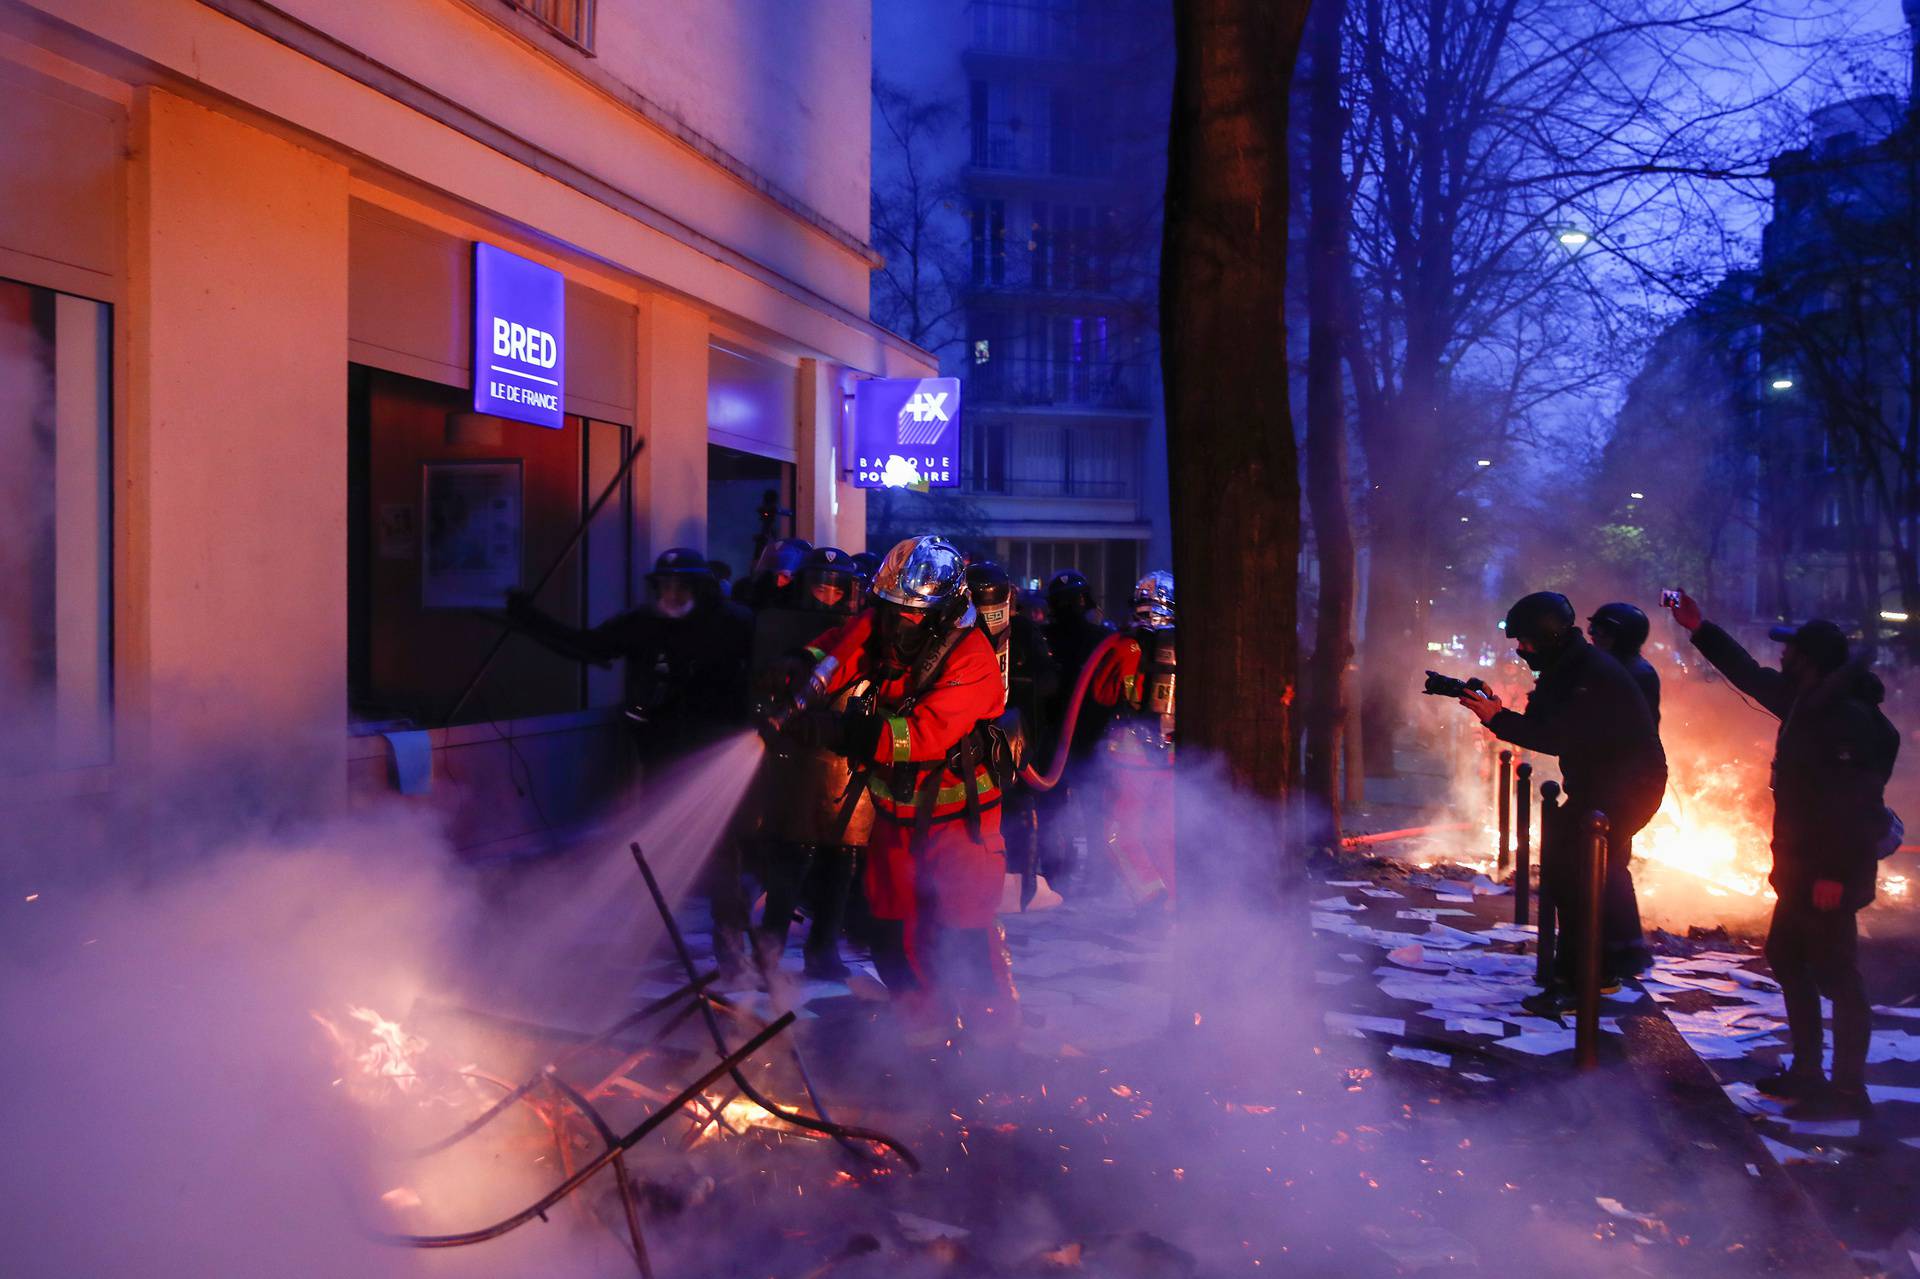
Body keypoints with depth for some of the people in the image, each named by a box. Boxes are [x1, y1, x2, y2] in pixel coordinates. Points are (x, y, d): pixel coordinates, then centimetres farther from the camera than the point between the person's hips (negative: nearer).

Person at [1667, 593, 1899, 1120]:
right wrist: (1700, 630, 23)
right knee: (1787, 958, 18)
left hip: (1830, 873, -10)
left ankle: (1847, 1091, 5)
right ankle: (1807, 1071, 29)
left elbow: (1855, 805, -25)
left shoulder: (1849, 719, -20)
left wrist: (1835, 873, -25)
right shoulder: (1806, 704, 8)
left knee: (1835, 974, -4)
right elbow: (1752, 676, 23)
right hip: (1802, 867, 10)